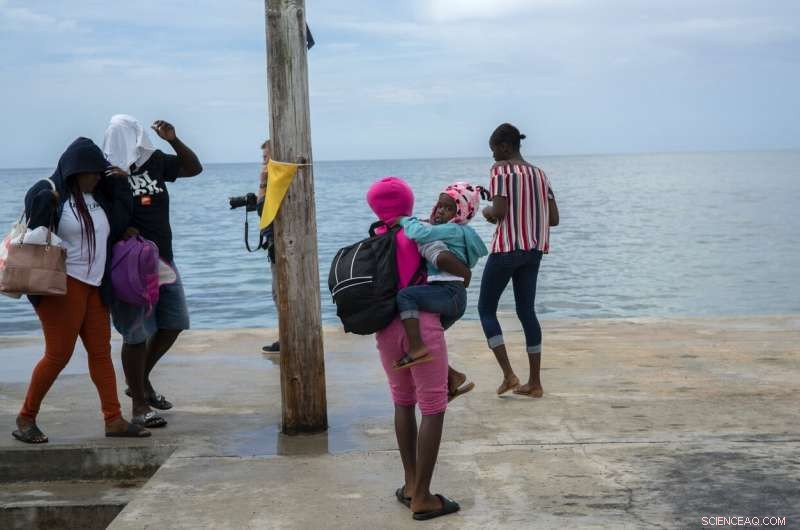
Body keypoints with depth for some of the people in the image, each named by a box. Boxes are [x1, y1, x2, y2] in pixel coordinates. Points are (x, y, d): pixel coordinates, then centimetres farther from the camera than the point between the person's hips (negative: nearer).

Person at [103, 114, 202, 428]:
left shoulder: (154, 161, 5)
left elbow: (193, 168, 13)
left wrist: (173, 140, -1)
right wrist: (120, 231, -27)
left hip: (163, 259, 7)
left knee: (174, 324, 12)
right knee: (138, 334, -1)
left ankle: (140, 381, 32)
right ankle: (140, 406, 11)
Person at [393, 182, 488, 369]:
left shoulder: (454, 230, -9)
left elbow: (421, 233, -23)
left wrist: (405, 220, -7)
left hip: (450, 293, -10)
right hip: (452, 298, 10)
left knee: (405, 295, -24)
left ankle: (417, 348, -31)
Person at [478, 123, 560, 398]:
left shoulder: (501, 169, -9)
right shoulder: (539, 173, 12)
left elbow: (499, 211, -19)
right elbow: (554, 219, 9)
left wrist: (487, 212, 2)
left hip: (507, 248, -7)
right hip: (534, 250, 7)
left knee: (486, 308, 6)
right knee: (526, 311, 12)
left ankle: (509, 374, -4)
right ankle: (534, 382, 13)